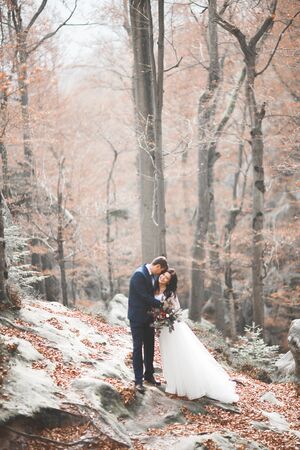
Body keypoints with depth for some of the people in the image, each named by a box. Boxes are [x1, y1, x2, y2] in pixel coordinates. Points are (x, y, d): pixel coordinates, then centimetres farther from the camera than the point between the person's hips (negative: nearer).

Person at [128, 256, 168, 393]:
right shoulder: (139, 275, -20)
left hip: (148, 316, 8)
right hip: (138, 317, -8)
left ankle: (149, 374, 28)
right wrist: (161, 305, -19)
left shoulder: (152, 275, 6)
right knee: (138, 347, -3)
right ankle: (138, 380, 1)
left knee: (149, 346, 15)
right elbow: (145, 296, -24)